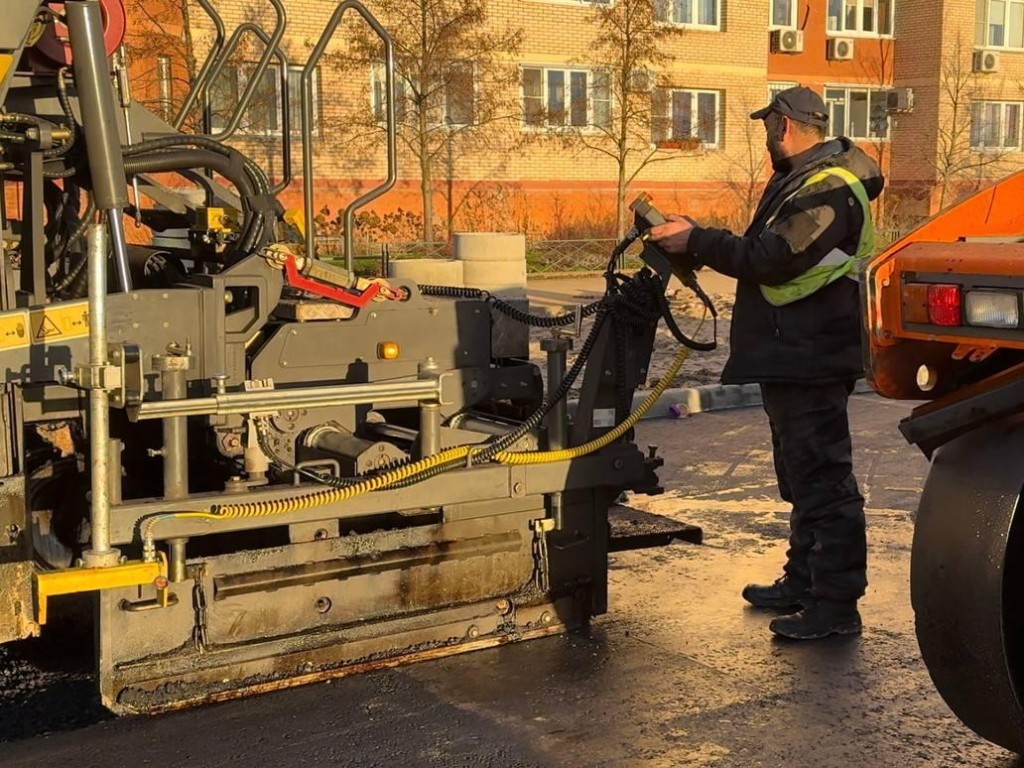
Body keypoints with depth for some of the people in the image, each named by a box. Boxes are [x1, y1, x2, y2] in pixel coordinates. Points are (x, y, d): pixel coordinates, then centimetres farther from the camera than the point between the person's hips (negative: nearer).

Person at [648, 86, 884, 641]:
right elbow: (768, 252, 19)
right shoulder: (800, 180, 17)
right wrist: (699, 242, 6)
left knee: (822, 478, -8)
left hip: (812, 361, -11)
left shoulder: (828, 189, -18)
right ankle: (804, 580, 31)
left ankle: (836, 604, -2)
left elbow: (773, 260, -26)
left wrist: (697, 242, -19)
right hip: (791, 359, 11)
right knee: (804, 475, 19)